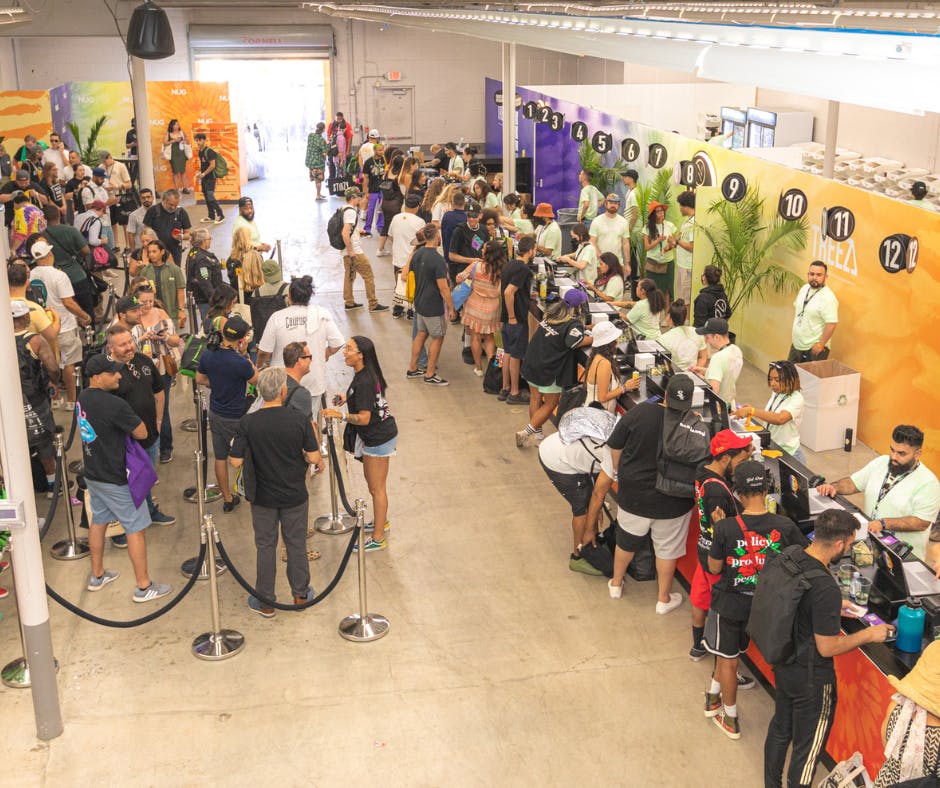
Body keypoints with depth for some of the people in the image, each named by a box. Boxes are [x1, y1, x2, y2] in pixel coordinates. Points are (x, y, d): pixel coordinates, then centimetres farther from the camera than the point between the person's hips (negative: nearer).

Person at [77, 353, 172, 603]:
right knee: (136, 528, 3)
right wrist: (130, 420, -1)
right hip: (115, 479, -8)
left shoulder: (82, 399, -1)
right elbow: (142, 433, -18)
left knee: (98, 520, 22)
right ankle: (143, 587, 10)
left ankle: (97, 575, 36)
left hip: (92, 474, 8)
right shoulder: (114, 405, -27)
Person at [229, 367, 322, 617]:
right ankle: (300, 594, 31)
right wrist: (319, 461, 10)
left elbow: (235, 462, -14)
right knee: (296, 544, 17)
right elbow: (313, 457, -13)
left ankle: (265, 602, 24)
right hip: (295, 495, 0)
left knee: (265, 547, 14)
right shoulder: (300, 420, -17)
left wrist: (233, 446, 7)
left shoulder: (248, 423, -16)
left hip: (263, 497, 0)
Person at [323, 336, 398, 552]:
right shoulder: (367, 374, 3)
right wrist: (347, 398, 10)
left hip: (378, 438, -10)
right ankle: (381, 522, 42)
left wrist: (340, 415, -27)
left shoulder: (364, 381, -28)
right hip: (379, 434, 10)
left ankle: (378, 538, 13)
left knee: (377, 488, 1)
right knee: (371, 479, 25)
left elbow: (364, 418, -28)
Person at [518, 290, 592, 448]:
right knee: (551, 404, 9)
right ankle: (525, 433, 6)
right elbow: (576, 342, -31)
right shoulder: (573, 323, -19)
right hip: (549, 370, -7)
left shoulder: (551, 312, 3)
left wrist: (585, 328, 10)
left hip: (532, 362, 7)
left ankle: (536, 435, 31)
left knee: (535, 397, 20)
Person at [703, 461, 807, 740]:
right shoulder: (785, 526, -18)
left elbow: (714, 568, -12)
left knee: (728, 659, 17)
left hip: (729, 604, -3)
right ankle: (714, 697, 47)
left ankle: (731, 719, 32)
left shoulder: (725, 528, -25)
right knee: (728, 651, 27)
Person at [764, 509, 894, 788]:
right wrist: (868, 635, -12)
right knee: (807, 747, 13)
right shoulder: (826, 589, -34)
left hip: (783, 665, 8)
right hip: (811, 678, -8)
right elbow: (827, 647, -24)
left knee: (780, 728, 27)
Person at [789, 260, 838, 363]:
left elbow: (831, 324, -24)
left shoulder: (828, 297, -21)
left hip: (814, 348, -8)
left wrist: (821, 344, -23)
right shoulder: (804, 288, 5)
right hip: (796, 344, 8)